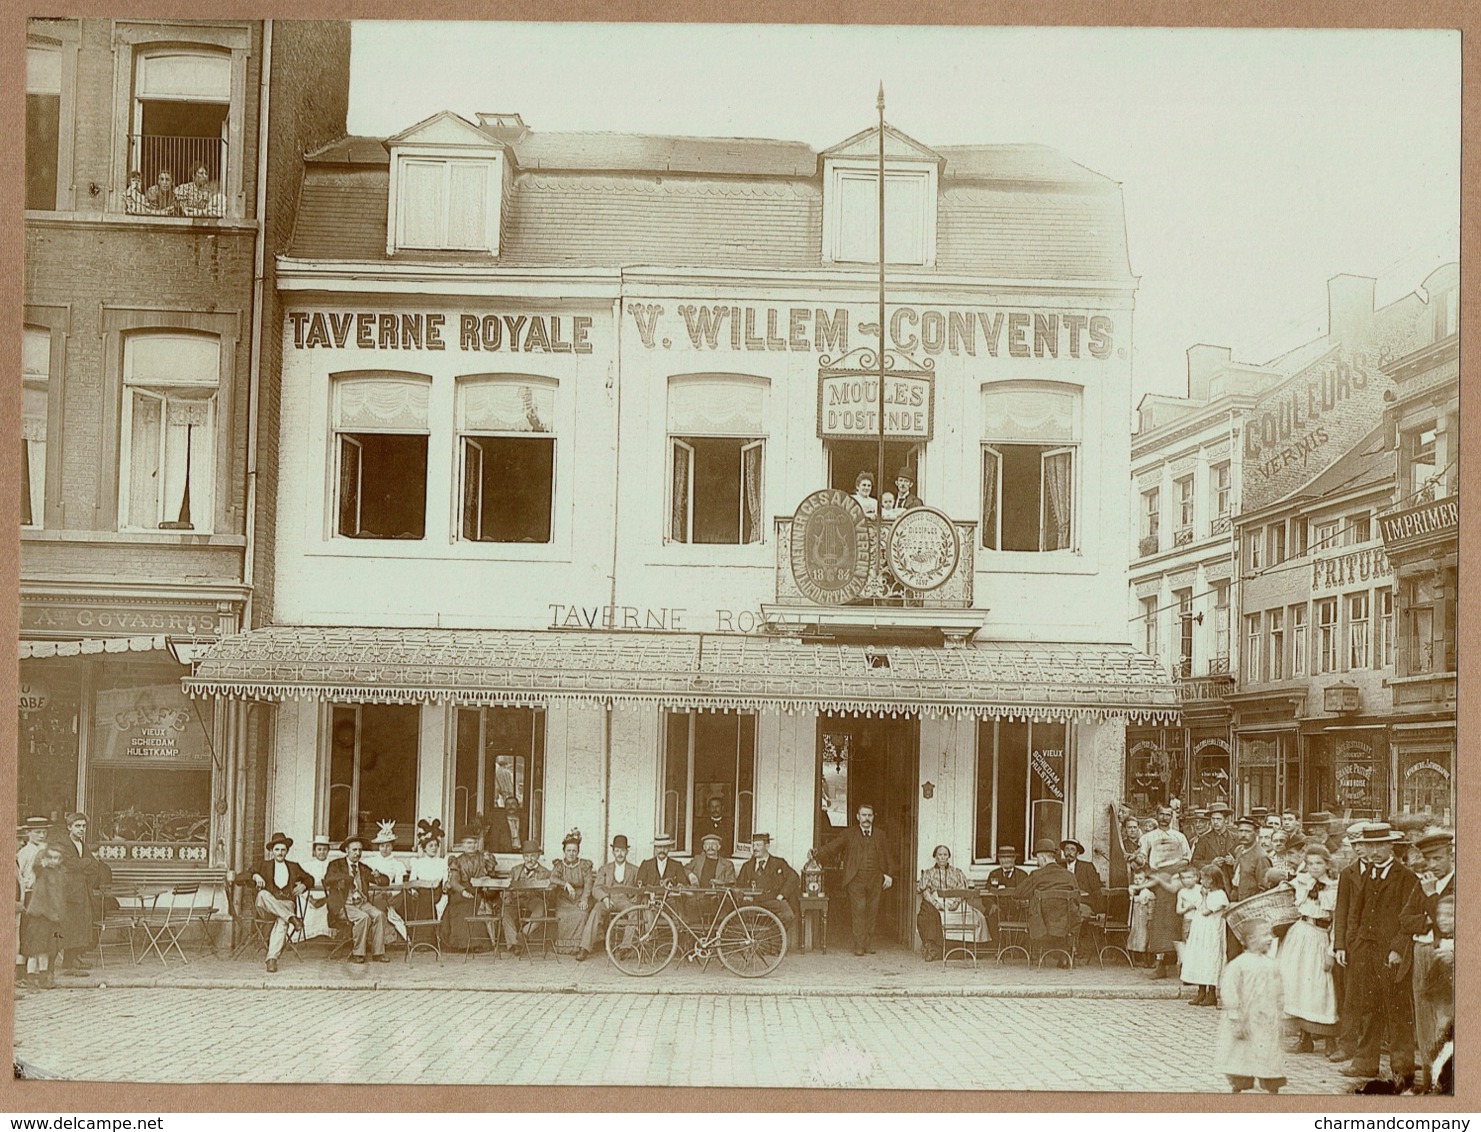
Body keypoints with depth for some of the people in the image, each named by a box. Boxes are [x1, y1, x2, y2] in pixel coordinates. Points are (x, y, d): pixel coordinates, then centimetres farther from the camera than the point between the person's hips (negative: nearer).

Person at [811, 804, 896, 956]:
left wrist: (890, 875, 11)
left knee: (872, 912, 1)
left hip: (875, 879, 3)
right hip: (856, 879, -3)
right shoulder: (849, 834, 9)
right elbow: (832, 847, 2)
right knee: (858, 911, -10)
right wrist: (816, 856, -12)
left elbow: (889, 857, 23)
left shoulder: (880, 836, 17)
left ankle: (869, 945, 9)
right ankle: (859, 947, -8)